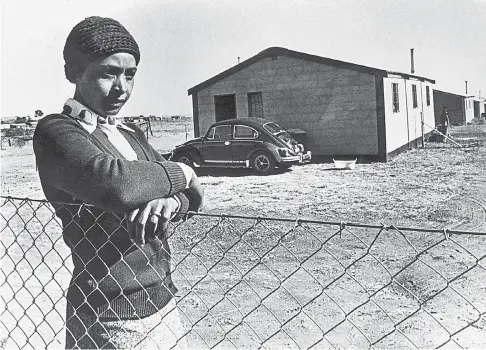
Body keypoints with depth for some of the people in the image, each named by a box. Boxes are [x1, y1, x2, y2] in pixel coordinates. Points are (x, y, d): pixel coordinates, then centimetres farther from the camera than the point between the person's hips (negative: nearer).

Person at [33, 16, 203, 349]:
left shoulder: (132, 134, 10)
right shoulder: (57, 130, -13)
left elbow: (191, 195, 5)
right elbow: (115, 183, -31)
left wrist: (170, 202, -18)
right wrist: (181, 173, -15)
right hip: (111, 321, -6)